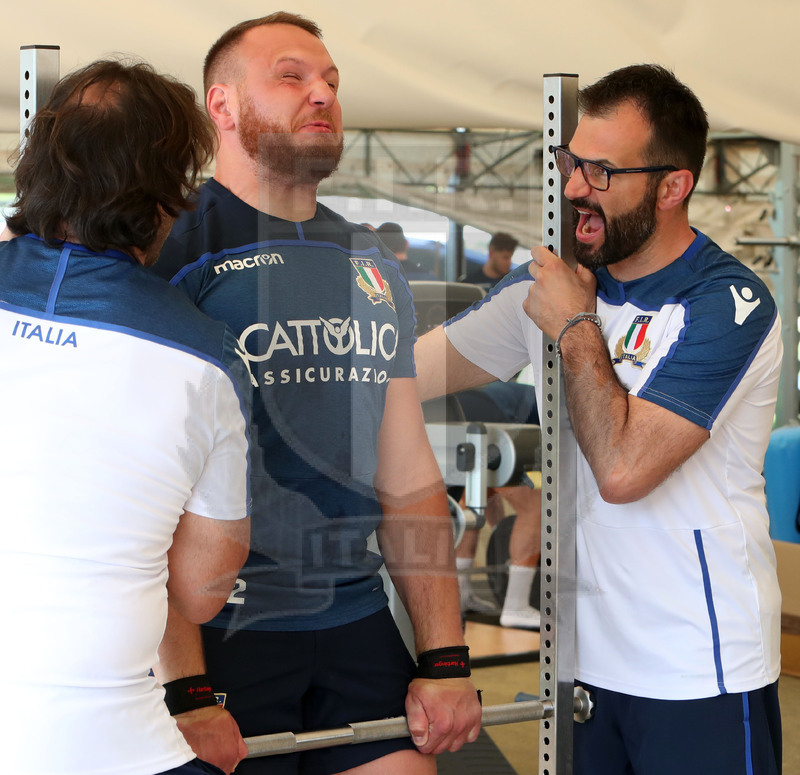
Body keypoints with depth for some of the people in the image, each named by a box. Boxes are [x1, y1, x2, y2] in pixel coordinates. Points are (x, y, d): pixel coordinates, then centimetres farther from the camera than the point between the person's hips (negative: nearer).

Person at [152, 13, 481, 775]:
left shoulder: (373, 269, 12)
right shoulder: (172, 253, -7)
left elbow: (408, 476, 12)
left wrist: (445, 661, 7)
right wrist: (184, 692, -18)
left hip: (358, 626, 5)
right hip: (222, 632, -5)